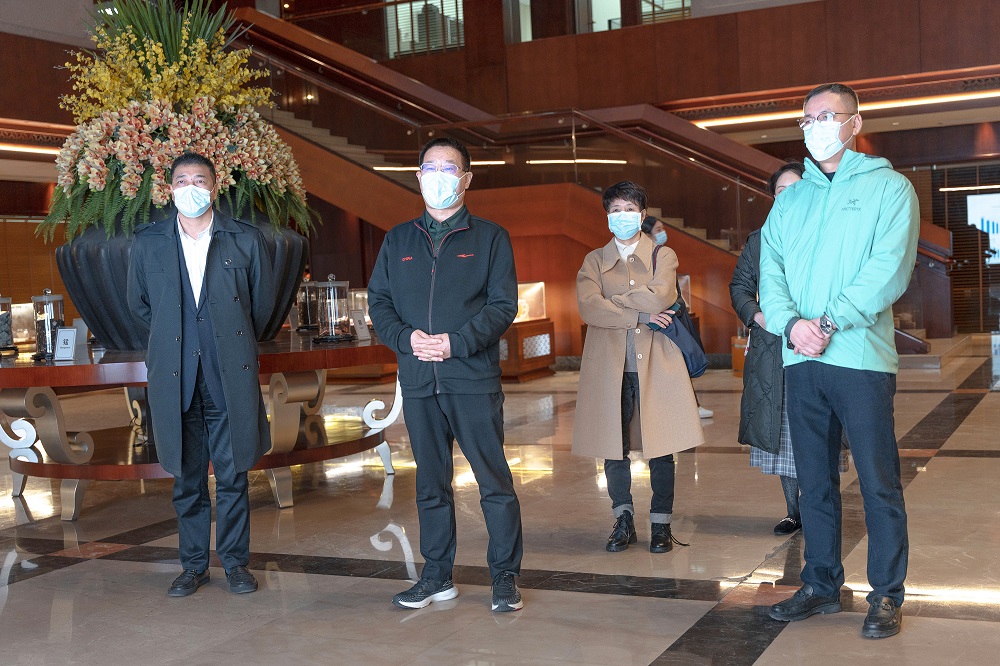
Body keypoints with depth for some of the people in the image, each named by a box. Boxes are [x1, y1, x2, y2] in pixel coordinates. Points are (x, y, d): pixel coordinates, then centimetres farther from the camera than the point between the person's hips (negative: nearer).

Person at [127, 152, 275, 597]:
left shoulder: (246, 240, 2)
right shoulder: (147, 243, 5)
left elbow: (263, 301, 14)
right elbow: (138, 303, 20)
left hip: (231, 379, -1)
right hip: (175, 380, 1)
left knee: (232, 477, 4)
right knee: (186, 479, 8)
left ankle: (236, 561, 17)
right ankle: (193, 565, 20)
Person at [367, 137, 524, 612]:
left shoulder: (490, 238, 5)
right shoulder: (398, 240, 15)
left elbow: (503, 305, -4)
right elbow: (378, 302, 10)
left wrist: (457, 342, -17)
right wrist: (407, 337, -10)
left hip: (474, 380, -3)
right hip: (418, 381, 4)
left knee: (494, 480, 0)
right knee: (430, 482, 11)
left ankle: (505, 577, 11)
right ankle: (437, 576, 22)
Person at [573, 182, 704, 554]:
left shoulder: (663, 256, 9)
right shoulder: (594, 261, 12)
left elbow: (660, 298, -12)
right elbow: (588, 307, -7)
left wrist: (613, 300, -4)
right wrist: (639, 314, -12)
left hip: (655, 363, -1)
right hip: (609, 366, 1)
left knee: (661, 447, 0)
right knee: (613, 446, 2)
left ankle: (661, 525, 12)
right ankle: (623, 522, 17)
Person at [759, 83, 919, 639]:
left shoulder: (889, 187, 2)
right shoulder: (790, 201, 17)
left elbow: (890, 268, -11)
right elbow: (771, 270, 7)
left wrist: (831, 323, -19)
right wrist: (790, 321, -13)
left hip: (862, 356, -5)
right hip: (801, 361, 5)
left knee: (879, 482, -1)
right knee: (815, 481, 11)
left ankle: (887, 595, 9)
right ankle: (822, 585, 22)